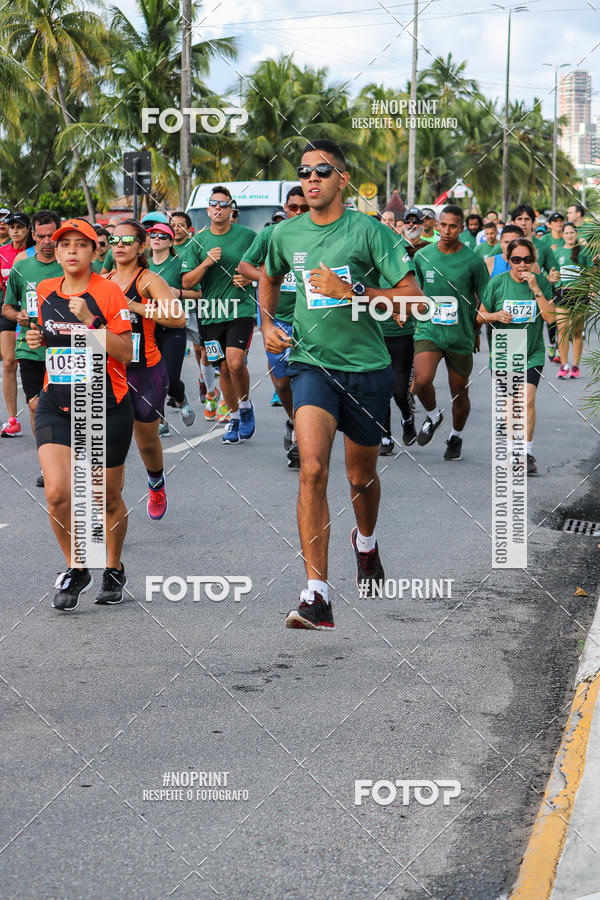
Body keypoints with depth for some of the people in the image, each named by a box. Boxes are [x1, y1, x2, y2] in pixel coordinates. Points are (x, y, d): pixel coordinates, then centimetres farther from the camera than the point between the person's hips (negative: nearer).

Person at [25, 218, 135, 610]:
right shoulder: (46, 291, 6)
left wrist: (90, 321, -23)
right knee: (57, 493, -14)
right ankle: (76, 570, 7)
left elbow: (125, 353, -13)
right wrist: (38, 339, 2)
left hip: (107, 407, -3)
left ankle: (114, 569, 34)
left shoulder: (108, 292, -8)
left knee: (108, 500, 9)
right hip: (56, 405, 3)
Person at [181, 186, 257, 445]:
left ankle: (245, 404, 7)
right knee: (223, 369, 8)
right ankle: (234, 418, 25)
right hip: (211, 314, 3)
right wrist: (207, 262, -13)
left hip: (241, 309, -3)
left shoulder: (247, 236, -1)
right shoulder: (198, 241, 4)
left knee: (235, 362, -20)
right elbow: (186, 281, 2)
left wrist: (249, 278, -8)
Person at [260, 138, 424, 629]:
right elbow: (269, 279, 27)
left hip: (366, 368, -1)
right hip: (311, 363, 1)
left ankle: (366, 541, 51)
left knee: (361, 477, 15)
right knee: (313, 468, -20)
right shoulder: (285, 234, 4)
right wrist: (267, 323, 10)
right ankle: (317, 595, -21)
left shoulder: (370, 231, -7)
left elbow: (412, 298, -11)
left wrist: (351, 291, -20)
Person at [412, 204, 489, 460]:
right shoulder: (422, 256, 2)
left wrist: (477, 330, 4)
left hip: (461, 336, -1)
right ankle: (433, 415, 9)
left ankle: (456, 436, 34)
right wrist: (418, 313, 15)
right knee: (422, 380, -22)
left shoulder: (473, 262, -5)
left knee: (459, 393, 8)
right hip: (428, 331, 1)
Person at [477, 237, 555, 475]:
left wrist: (535, 289, -20)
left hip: (532, 353, -1)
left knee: (528, 400, -15)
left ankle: (528, 454, -7)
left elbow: (550, 316, -13)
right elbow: (480, 316, 2)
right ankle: (512, 450, 24)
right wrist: (496, 316, -18)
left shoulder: (541, 282, -4)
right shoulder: (497, 282, -5)